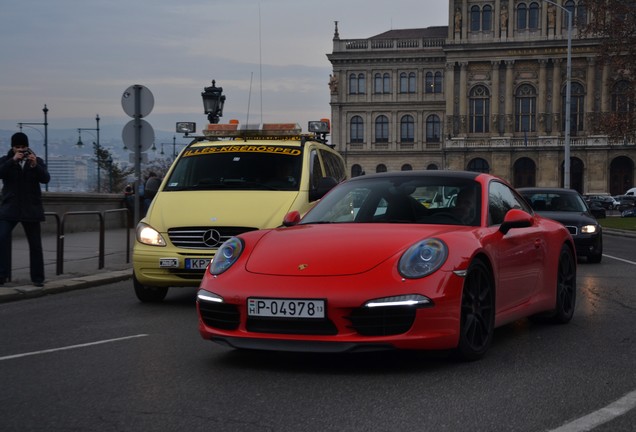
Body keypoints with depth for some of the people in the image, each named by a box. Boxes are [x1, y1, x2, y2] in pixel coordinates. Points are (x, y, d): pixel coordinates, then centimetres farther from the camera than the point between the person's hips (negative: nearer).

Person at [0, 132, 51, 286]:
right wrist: (13, 160, -25)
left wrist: (35, 165, -24)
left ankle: (37, 278, 14)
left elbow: (46, 178, -9)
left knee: (35, 244, 5)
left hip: (31, 209, 1)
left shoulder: (37, 161, 6)